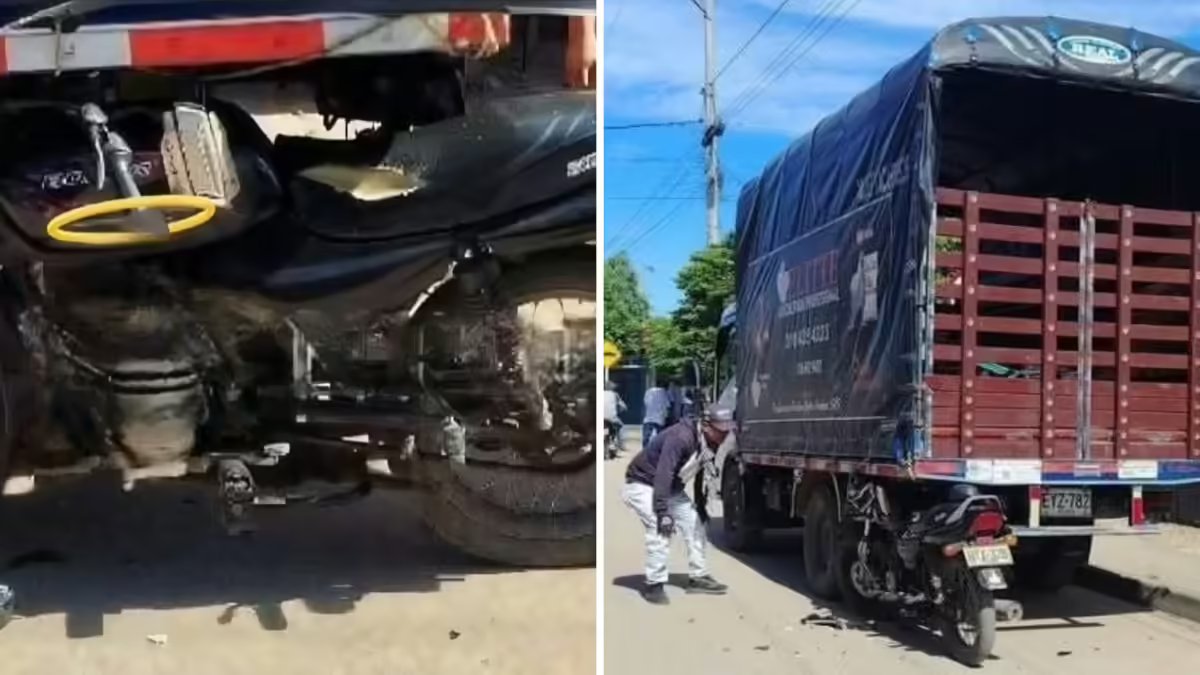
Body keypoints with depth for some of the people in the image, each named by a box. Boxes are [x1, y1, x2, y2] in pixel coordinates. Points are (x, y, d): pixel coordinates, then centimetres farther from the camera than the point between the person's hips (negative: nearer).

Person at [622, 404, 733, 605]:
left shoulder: (709, 445, -5)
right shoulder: (681, 438, -33)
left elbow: (701, 475, 10)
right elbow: (663, 475, -38)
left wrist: (701, 507, 14)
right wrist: (663, 512, -40)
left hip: (671, 488, 9)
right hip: (643, 484, -9)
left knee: (694, 522, 6)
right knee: (660, 529, -24)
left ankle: (698, 577, 18)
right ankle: (654, 585, -13)